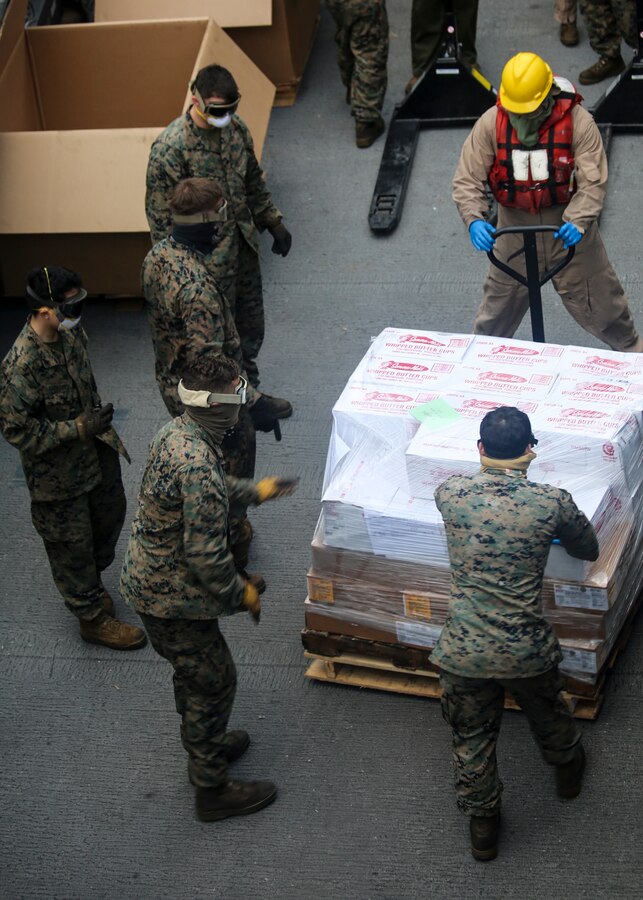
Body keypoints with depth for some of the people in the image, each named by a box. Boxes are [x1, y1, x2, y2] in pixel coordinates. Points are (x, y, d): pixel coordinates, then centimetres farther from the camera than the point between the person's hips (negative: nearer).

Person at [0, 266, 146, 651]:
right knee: (71, 543, 12)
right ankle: (93, 616, 32)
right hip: (57, 472, -8)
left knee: (110, 517, 25)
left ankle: (90, 580, 52)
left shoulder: (71, 332, -8)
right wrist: (78, 428, -28)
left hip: (96, 450, 8)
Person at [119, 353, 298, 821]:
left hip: (147, 577, 9)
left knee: (194, 672, 28)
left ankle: (206, 748, 49)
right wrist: (243, 594, -14)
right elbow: (205, 555, -29)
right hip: (172, 596, -9)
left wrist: (253, 490, 24)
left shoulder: (176, 431, -4)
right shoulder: (198, 464, -34)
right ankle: (212, 789, 22)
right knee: (214, 681, 7)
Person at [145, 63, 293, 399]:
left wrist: (274, 222, 16)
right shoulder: (170, 147, -25)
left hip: (243, 243, 7)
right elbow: (161, 214, -19)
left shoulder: (236, 128, -3)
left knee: (251, 325, 22)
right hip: (208, 258, -7)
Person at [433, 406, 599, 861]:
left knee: (472, 739, 22)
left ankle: (482, 825, 37)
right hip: (527, 652, 0)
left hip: (464, 652, 0)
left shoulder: (450, 494, -12)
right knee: (549, 719, 31)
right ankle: (568, 768, 59)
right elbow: (589, 549, 6)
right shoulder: (552, 502, -15)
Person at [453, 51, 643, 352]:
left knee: (598, 299, 12)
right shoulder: (491, 124, -12)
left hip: (567, 227, -1)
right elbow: (467, 180, -11)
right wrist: (474, 220, -29)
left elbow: (593, 181, -18)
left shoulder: (578, 121, -17)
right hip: (515, 228, 1)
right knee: (499, 302, 14)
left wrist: (578, 221, -34)